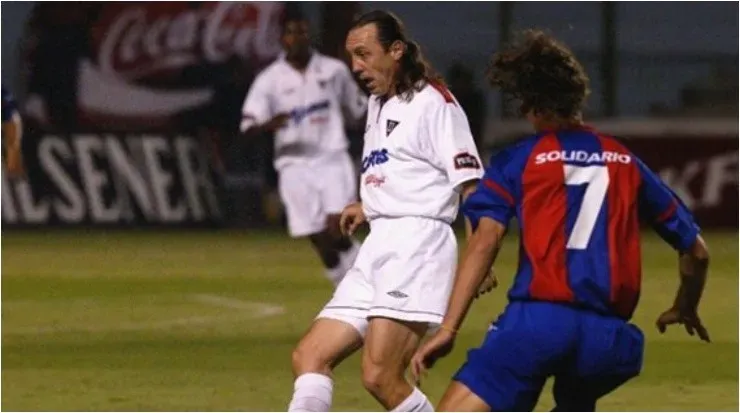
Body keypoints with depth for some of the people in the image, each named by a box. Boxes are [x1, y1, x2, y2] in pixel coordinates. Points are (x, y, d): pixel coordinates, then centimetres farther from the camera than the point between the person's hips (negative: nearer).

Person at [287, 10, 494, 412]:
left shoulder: (432, 101, -4)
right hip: (377, 249, 9)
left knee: (380, 375, -19)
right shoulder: (377, 104, 22)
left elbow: (470, 185, -12)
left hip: (417, 242, -9)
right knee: (309, 356, 1)